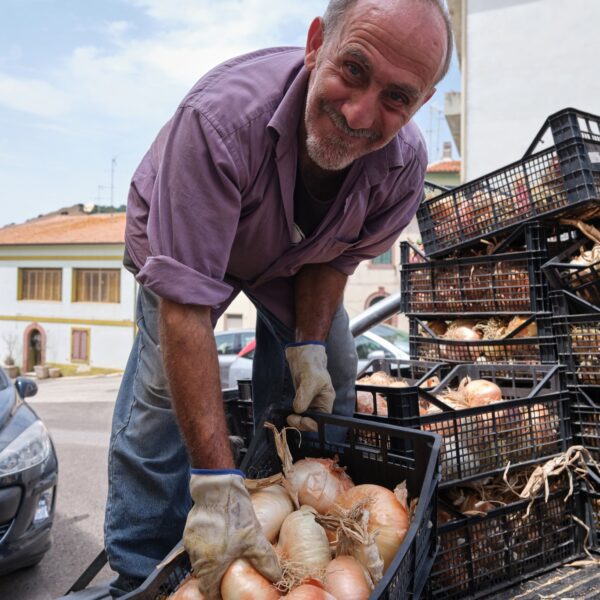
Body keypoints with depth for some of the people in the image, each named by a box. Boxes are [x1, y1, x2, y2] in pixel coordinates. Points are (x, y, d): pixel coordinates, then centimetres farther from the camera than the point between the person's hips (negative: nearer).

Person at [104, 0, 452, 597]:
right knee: (168, 380, -18)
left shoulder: (404, 163, -29)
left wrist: (310, 345, -22)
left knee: (329, 374, -3)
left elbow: (335, 256, -9)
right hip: (178, 233, -3)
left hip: (291, 254, 4)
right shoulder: (220, 116, -45)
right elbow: (185, 305, -47)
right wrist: (217, 484, -47)